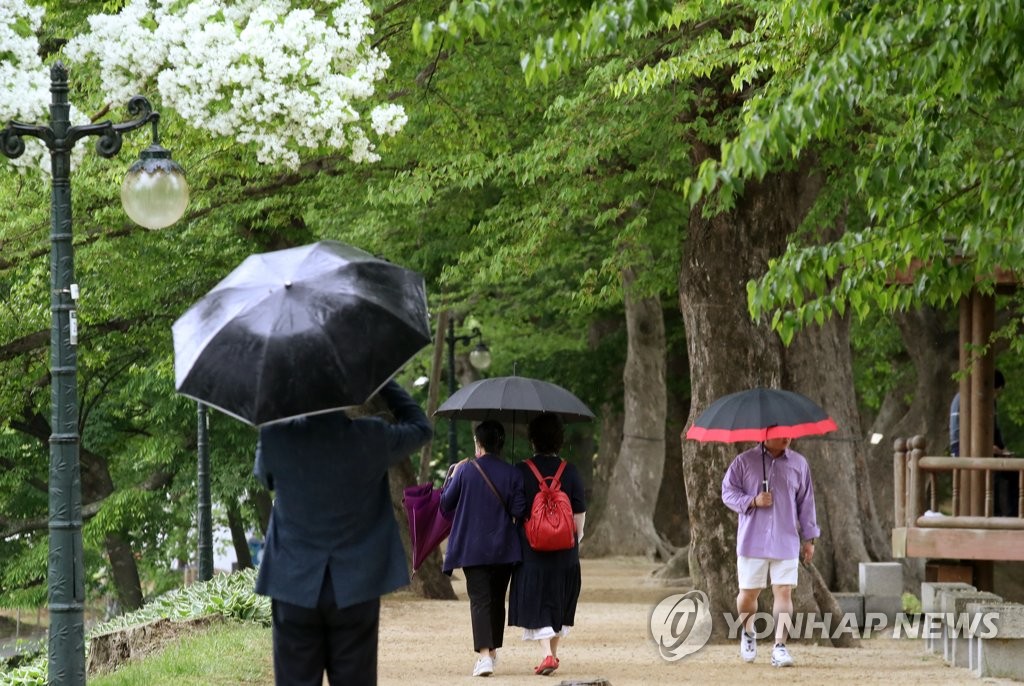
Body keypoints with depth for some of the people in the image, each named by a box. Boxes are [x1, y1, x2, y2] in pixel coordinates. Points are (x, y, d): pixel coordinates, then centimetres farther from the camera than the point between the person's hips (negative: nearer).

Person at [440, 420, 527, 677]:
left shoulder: (465, 470, -6)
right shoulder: (512, 474, -2)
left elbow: (446, 503, 2)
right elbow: (519, 511, -6)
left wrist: (452, 476, 15)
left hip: (472, 548, -2)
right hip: (504, 549, 2)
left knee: (480, 600, -6)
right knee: (497, 600, 17)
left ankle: (484, 655, -22)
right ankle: (492, 651, 28)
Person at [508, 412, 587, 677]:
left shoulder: (520, 472, -6)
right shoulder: (570, 472, -1)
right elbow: (579, 517, 0)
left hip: (531, 552, -2)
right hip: (565, 555, 2)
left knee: (536, 606, 0)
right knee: (559, 605, 17)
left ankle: (547, 653, -15)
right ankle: (553, 652, 26)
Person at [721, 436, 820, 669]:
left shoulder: (798, 464, 8)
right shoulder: (744, 461, 2)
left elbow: (805, 502, 13)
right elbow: (728, 492, 2)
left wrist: (809, 538, 11)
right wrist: (753, 501, -15)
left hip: (786, 542, 1)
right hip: (752, 541, -1)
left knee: (784, 591, -9)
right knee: (748, 592, 4)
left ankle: (780, 646, -9)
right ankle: (748, 633, 33)